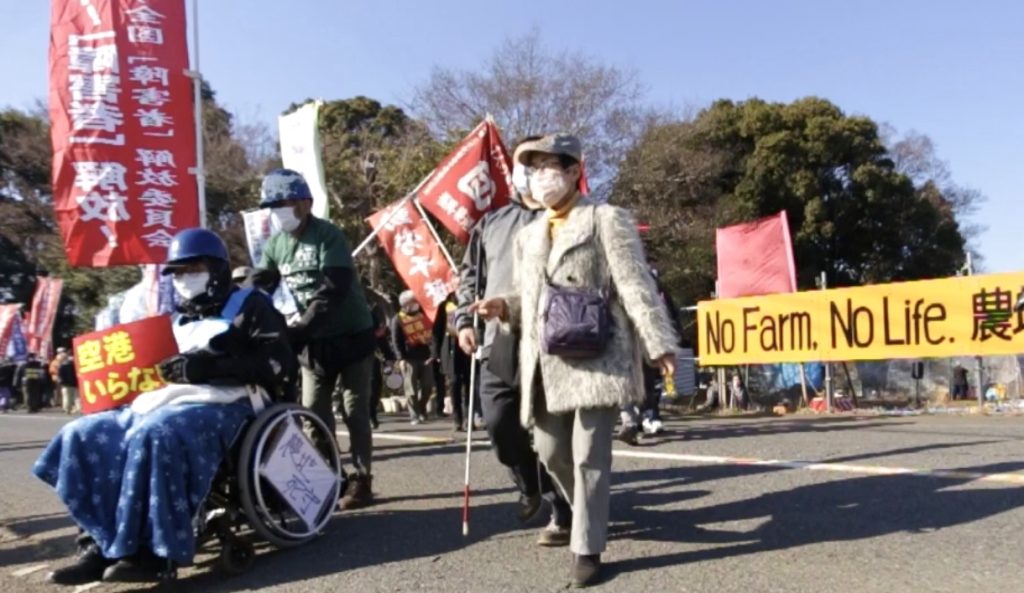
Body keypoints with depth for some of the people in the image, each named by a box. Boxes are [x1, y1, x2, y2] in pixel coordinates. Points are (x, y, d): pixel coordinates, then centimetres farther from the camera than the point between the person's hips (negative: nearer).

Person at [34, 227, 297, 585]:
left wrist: (207, 367, -16)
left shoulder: (248, 306, 5)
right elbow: (161, 369, 29)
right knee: (83, 435, -8)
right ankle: (99, 543, -13)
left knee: (155, 435, -37)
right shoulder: (181, 322, 28)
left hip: (224, 404, -8)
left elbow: (279, 365, -10)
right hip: (172, 403, 8)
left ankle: (155, 549, -29)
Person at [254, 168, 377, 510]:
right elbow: (259, 287, 3)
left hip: (351, 334, -6)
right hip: (314, 339, 6)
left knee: (355, 411, 0)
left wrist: (297, 330, -32)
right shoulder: (275, 244, 4)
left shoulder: (329, 237, -16)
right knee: (314, 413, 6)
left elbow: (333, 291, -26)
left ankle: (361, 481, 9)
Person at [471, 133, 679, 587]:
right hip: (546, 363, 6)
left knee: (589, 456, -2)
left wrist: (660, 344, -14)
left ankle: (587, 549, 10)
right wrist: (505, 305, 3)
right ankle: (588, 516, 38)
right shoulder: (528, 235, 19)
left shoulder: (606, 219, 1)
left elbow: (636, 285, -7)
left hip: (597, 357, -6)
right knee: (551, 452, 12)